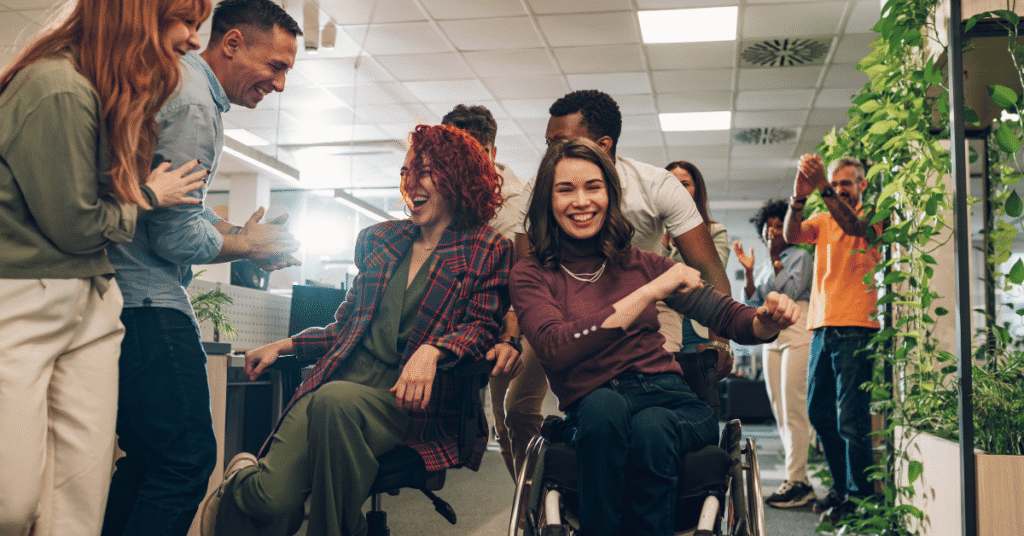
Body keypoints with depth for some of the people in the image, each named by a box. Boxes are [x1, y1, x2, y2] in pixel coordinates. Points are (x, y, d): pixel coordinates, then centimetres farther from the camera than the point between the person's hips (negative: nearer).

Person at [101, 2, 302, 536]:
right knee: (187, 457, -10)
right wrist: (247, 244, -2)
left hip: (122, 289, 11)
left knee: (148, 455, 16)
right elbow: (177, 239, -19)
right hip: (146, 304, -11)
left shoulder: (177, 82, 18)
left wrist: (237, 231, 15)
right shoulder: (194, 106, -16)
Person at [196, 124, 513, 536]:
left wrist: (432, 350, -22)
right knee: (270, 498, -22)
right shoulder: (378, 240, 21)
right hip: (341, 379, 3)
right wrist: (285, 345, 13)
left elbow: (483, 326, -4)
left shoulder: (488, 250, 7)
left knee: (336, 400, -38)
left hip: (409, 399, -3)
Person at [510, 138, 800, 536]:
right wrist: (648, 294, -17)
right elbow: (556, 349, -16)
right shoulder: (531, 275, 4)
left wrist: (767, 321, -12)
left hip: (670, 402, 2)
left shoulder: (640, 264, 14)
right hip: (590, 418, -2)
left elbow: (728, 317, 12)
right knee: (602, 403, -35)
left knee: (649, 426, -32)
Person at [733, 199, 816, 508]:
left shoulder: (801, 257, 5)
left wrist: (776, 262, -8)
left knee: (793, 407, -12)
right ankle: (799, 480, 7)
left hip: (797, 333, -7)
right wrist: (748, 271, 2)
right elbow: (753, 304, 11)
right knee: (779, 410, 2)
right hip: (770, 336, 7)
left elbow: (790, 291, -9)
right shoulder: (765, 266, 22)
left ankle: (796, 481, -11)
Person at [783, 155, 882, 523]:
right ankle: (841, 486, 25)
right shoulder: (822, 219, 15)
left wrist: (824, 190, -35)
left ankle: (859, 496, 6)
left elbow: (853, 226, -21)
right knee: (818, 413, 10)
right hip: (822, 326, 6)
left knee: (851, 418, -6)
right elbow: (792, 235, -5)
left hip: (856, 329, -6)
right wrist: (798, 199, -24)